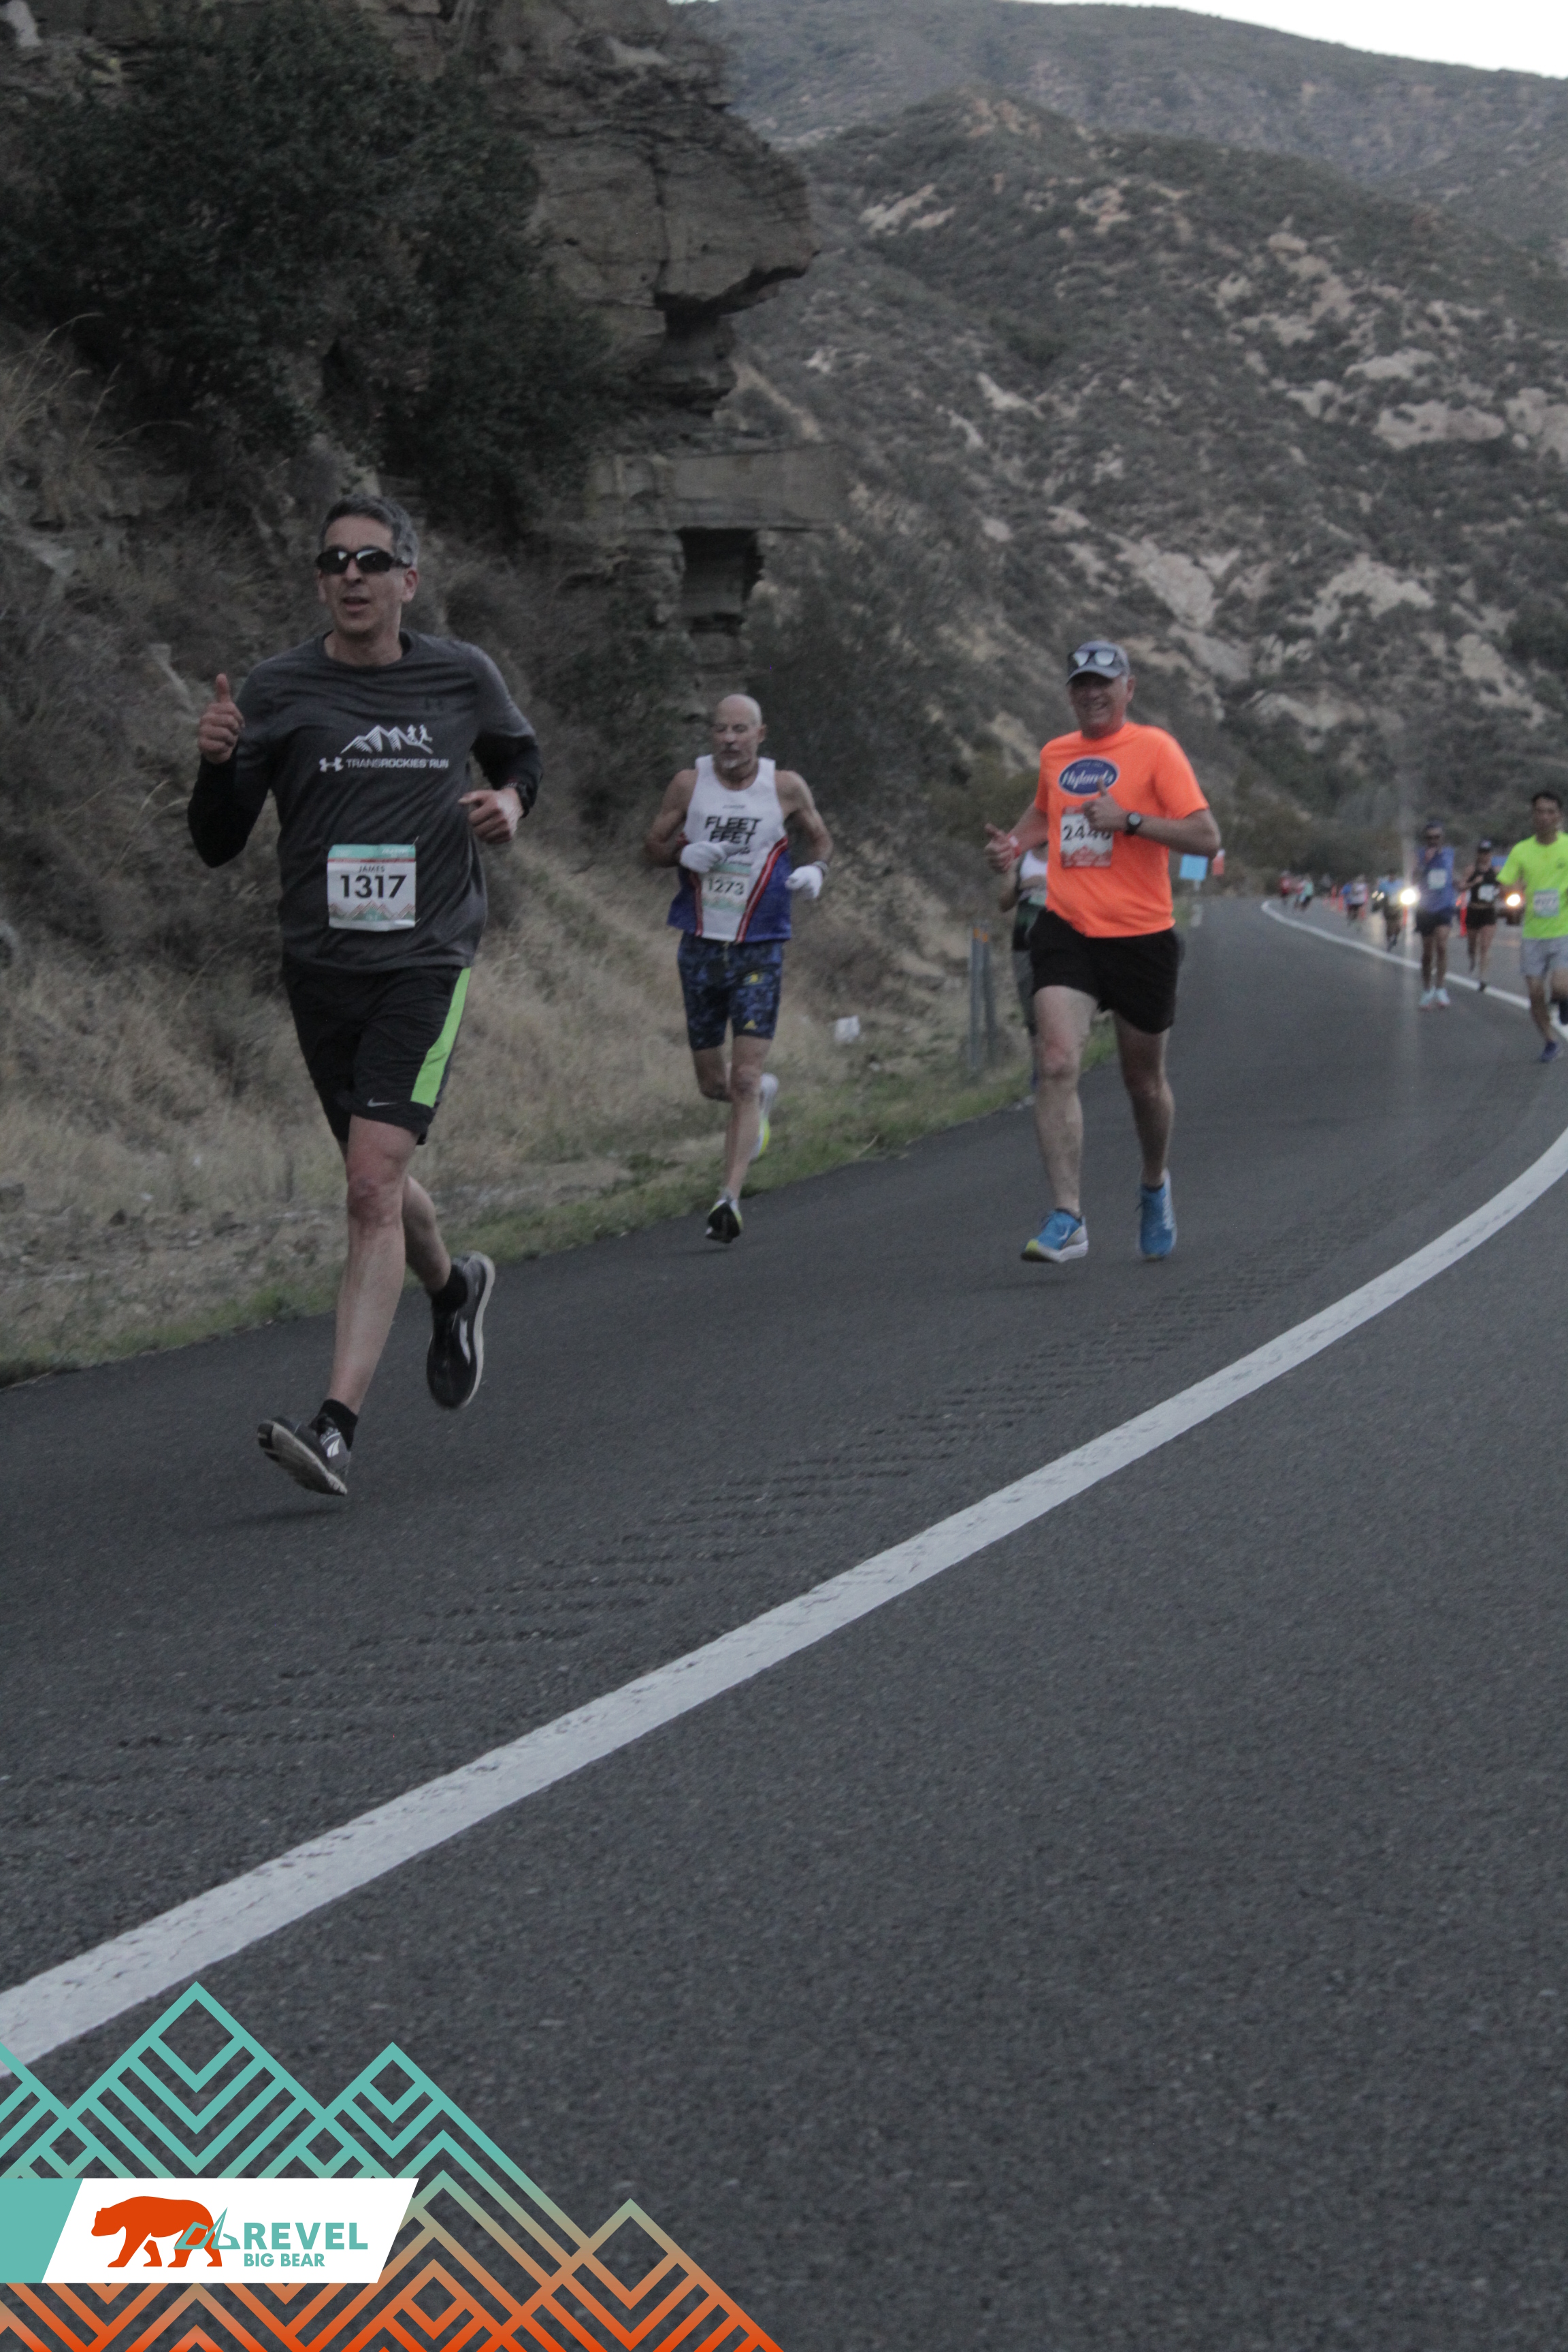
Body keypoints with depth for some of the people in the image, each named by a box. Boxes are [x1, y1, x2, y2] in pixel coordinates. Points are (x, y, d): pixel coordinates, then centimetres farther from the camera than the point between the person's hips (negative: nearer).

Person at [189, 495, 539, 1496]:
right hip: (321, 966, 3)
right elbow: (219, 845, 0)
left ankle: (337, 1426, -19)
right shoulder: (278, 690, -1)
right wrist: (217, 764, -20)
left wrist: (510, 802, -1)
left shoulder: (462, 677, 1)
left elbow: (520, 758, 22)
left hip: (426, 962, -3)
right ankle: (455, 1286, 50)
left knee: (374, 1183, -17)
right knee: (379, 1184, 16)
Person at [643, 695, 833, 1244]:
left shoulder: (786, 787, -3)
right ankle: (763, 1094, 46)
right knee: (712, 1084, 11)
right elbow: (651, 846, 7)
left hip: (759, 951, -2)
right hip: (701, 948, 2)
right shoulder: (689, 784, -1)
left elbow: (820, 838, 12)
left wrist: (814, 869, -10)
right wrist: (684, 853, -16)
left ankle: (730, 1198, -15)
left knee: (744, 1080, -13)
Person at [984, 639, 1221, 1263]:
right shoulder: (1054, 755, 11)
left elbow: (1206, 838, -10)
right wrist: (1015, 842, 12)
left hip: (1140, 935, -2)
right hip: (1066, 930, 3)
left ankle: (1155, 1185, 42)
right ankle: (1068, 1219, -21)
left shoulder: (1154, 748, -4)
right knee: (1056, 1064, -18)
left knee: (1144, 1081, 12)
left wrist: (1130, 819, -21)